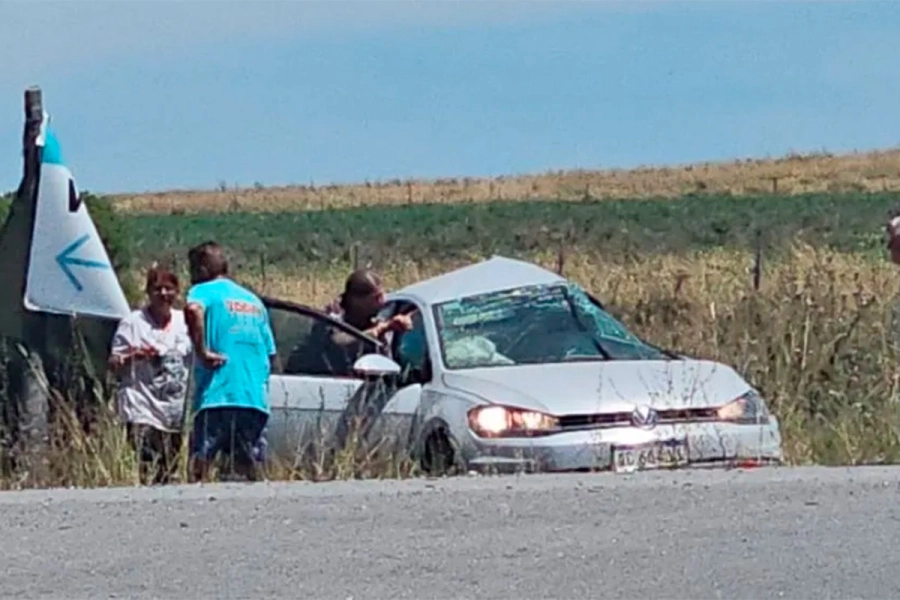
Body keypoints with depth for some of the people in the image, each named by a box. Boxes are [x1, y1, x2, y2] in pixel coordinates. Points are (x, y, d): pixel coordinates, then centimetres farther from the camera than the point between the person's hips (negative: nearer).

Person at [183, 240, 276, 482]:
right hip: (256, 398, 6)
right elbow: (270, 353, 22)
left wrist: (202, 352, -16)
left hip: (216, 395, -6)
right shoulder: (254, 301, 23)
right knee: (248, 467, 10)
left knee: (201, 459, -7)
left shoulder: (203, 291, 4)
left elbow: (193, 310, -22)